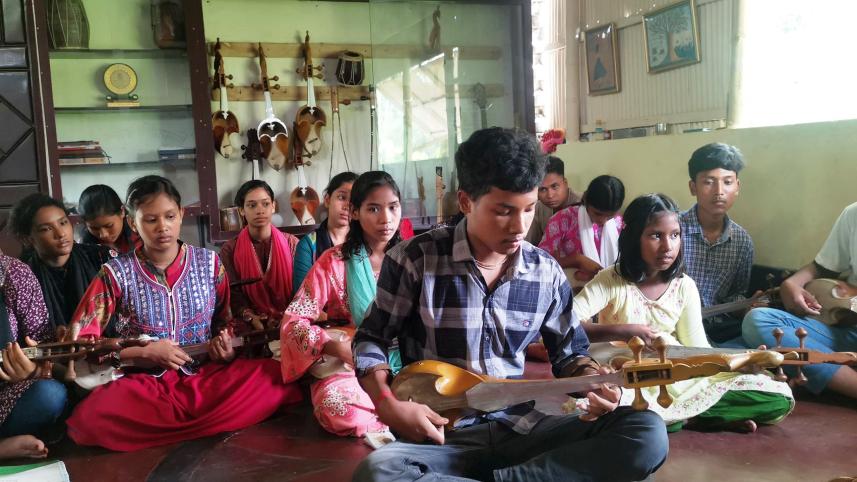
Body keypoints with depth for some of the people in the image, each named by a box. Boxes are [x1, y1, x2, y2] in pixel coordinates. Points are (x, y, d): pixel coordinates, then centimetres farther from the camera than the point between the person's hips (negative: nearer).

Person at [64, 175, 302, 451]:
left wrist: (226, 347, -5)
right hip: (144, 383, -1)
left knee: (275, 377, -25)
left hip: (206, 375, 2)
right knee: (91, 417, -34)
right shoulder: (116, 273, -2)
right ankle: (214, 423, -19)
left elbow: (227, 321, 17)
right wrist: (145, 352, -12)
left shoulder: (209, 263, 4)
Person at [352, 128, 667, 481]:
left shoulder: (546, 273, 3)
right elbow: (370, 338, 3)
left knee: (647, 434, -18)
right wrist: (389, 406, -13)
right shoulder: (415, 260, -8)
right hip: (442, 436, -3)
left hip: (521, 427, 4)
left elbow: (568, 353, 16)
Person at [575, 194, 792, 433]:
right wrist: (622, 331, -31)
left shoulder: (684, 286, 1)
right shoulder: (610, 281, -10)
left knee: (779, 397, -6)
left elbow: (698, 347, 2)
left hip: (680, 379, 4)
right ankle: (688, 415, -17)